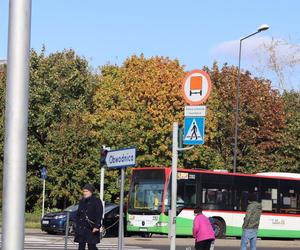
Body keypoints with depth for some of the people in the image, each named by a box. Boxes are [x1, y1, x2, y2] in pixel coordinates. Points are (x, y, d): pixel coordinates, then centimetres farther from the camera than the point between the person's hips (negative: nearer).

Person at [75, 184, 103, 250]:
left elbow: (99, 215, -9)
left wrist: (96, 226, -17)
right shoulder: (81, 201, 14)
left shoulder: (97, 201, -3)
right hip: (81, 229, 6)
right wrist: (77, 226, 14)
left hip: (91, 229, -6)